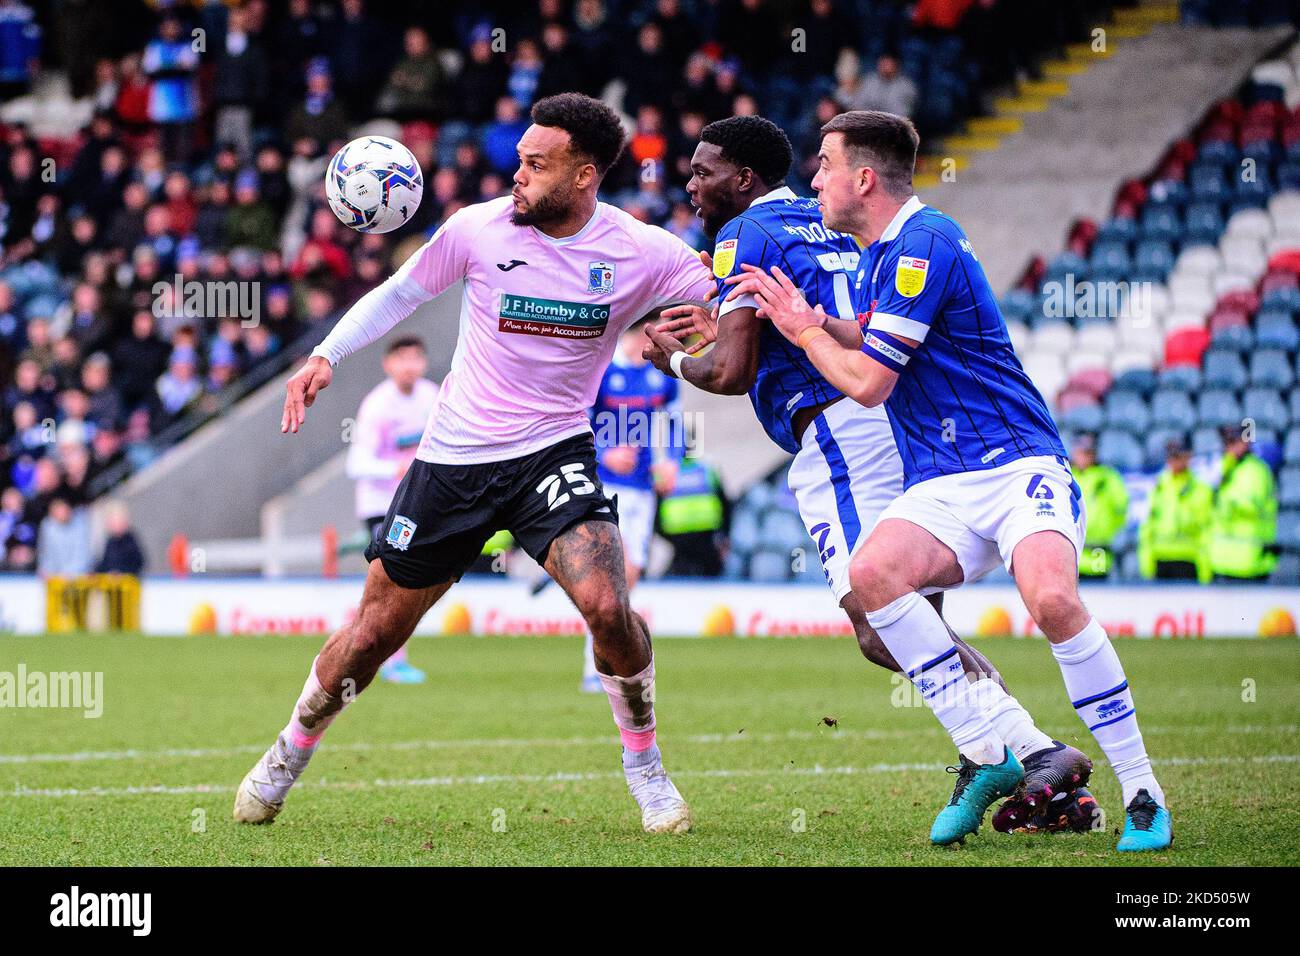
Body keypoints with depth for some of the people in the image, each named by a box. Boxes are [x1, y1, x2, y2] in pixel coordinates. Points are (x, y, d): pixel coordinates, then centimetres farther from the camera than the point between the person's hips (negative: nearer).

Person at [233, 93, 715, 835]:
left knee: (606, 604, -25)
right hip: (455, 459, 1)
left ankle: (644, 761, 0)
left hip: (554, 451, -1)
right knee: (376, 630, 7)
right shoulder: (480, 228, -10)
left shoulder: (641, 253, -11)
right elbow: (402, 293, 6)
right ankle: (289, 757, 32)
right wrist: (326, 356, -1)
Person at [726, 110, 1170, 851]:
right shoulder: (881, 253, 17)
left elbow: (867, 382, -11)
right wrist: (807, 315, 13)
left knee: (1051, 597, -34)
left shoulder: (924, 243, -12)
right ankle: (985, 757, -18)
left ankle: (1143, 793, -21)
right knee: (874, 571, -24)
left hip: (1018, 464, -8)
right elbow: (866, 348, 31)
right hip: (942, 486, 8)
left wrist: (801, 329, 5)